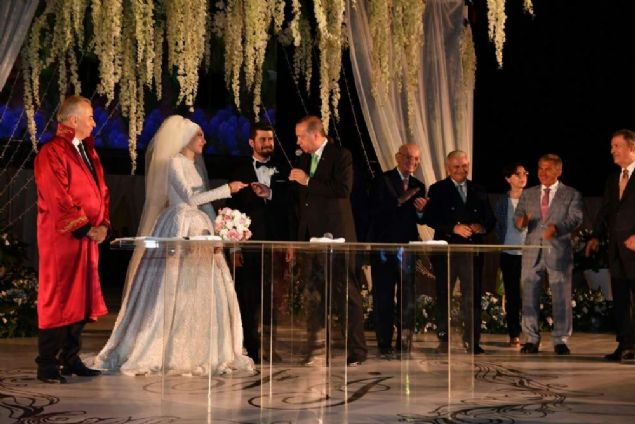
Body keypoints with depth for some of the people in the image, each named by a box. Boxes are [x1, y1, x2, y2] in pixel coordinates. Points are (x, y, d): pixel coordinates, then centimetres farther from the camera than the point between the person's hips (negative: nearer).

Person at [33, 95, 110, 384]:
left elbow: (101, 190, 17)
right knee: (57, 299, -5)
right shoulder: (52, 153, -12)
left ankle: (70, 358, 19)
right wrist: (85, 228, -16)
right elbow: (58, 199, -18)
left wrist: (103, 224, 4)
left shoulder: (87, 150, 16)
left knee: (81, 298, 10)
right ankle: (47, 366, 2)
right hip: (61, 238, -8)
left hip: (87, 237, 8)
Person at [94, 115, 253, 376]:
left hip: (200, 231, 8)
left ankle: (199, 353, 11)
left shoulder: (196, 165, 19)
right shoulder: (173, 162, -6)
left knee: (203, 292, 4)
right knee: (171, 292, -7)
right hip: (179, 229, -8)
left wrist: (215, 231, 4)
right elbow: (191, 198, -15)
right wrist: (227, 189, -13)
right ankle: (146, 353, 0)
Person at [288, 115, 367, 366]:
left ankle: (356, 351, 1)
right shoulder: (303, 160, 16)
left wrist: (308, 181, -16)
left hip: (335, 234, -7)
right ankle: (314, 349, 14)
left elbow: (343, 189, -20)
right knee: (313, 295, 8)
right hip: (309, 237, 7)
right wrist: (295, 239, 15)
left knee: (346, 293, -3)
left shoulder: (341, 156, -4)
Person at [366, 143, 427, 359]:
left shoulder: (418, 186, 14)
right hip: (384, 246, -4)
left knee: (407, 298, 1)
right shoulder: (382, 181, -1)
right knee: (383, 298, 1)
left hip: (408, 248, 4)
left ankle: (404, 345, 7)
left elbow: (420, 220, 12)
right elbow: (375, 211, -13)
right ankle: (385, 346, 6)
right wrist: (399, 201, -21)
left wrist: (421, 210, -9)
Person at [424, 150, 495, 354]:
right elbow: (430, 218, -7)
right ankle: (443, 339, 11)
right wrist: (454, 228, -17)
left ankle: (472, 341, 6)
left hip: (472, 250, 2)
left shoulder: (478, 191, 14)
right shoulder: (437, 190, 4)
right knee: (443, 296, 3)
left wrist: (482, 227, -11)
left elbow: (490, 219, 12)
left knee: (472, 297, 0)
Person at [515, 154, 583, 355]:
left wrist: (557, 227, -27)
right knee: (529, 296, 2)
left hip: (559, 250, -3)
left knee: (561, 297, 0)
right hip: (532, 252, 3)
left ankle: (560, 341, 8)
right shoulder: (528, 194, 15)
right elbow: (518, 215, 8)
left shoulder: (571, 194, 4)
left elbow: (576, 219, -8)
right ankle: (532, 340, 10)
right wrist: (520, 221, -17)